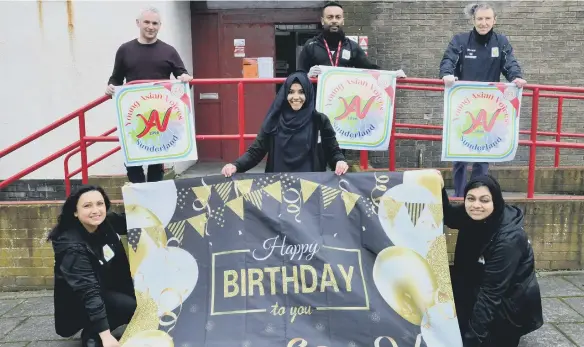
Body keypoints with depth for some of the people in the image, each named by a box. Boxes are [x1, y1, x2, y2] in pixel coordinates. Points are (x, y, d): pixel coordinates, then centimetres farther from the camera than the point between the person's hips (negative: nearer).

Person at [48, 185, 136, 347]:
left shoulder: (107, 222, -12)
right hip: (78, 304, -7)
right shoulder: (73, 247, -30)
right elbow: (89, 292, -35)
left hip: (108, 289, 7)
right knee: (132, 306, -24)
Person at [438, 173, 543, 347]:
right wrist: (439, 190, -19)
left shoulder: (508, 238, -32)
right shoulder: (473, 216, -14)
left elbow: (491, 292, -31)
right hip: (482, 285, 7)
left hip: (512, 302, -7)